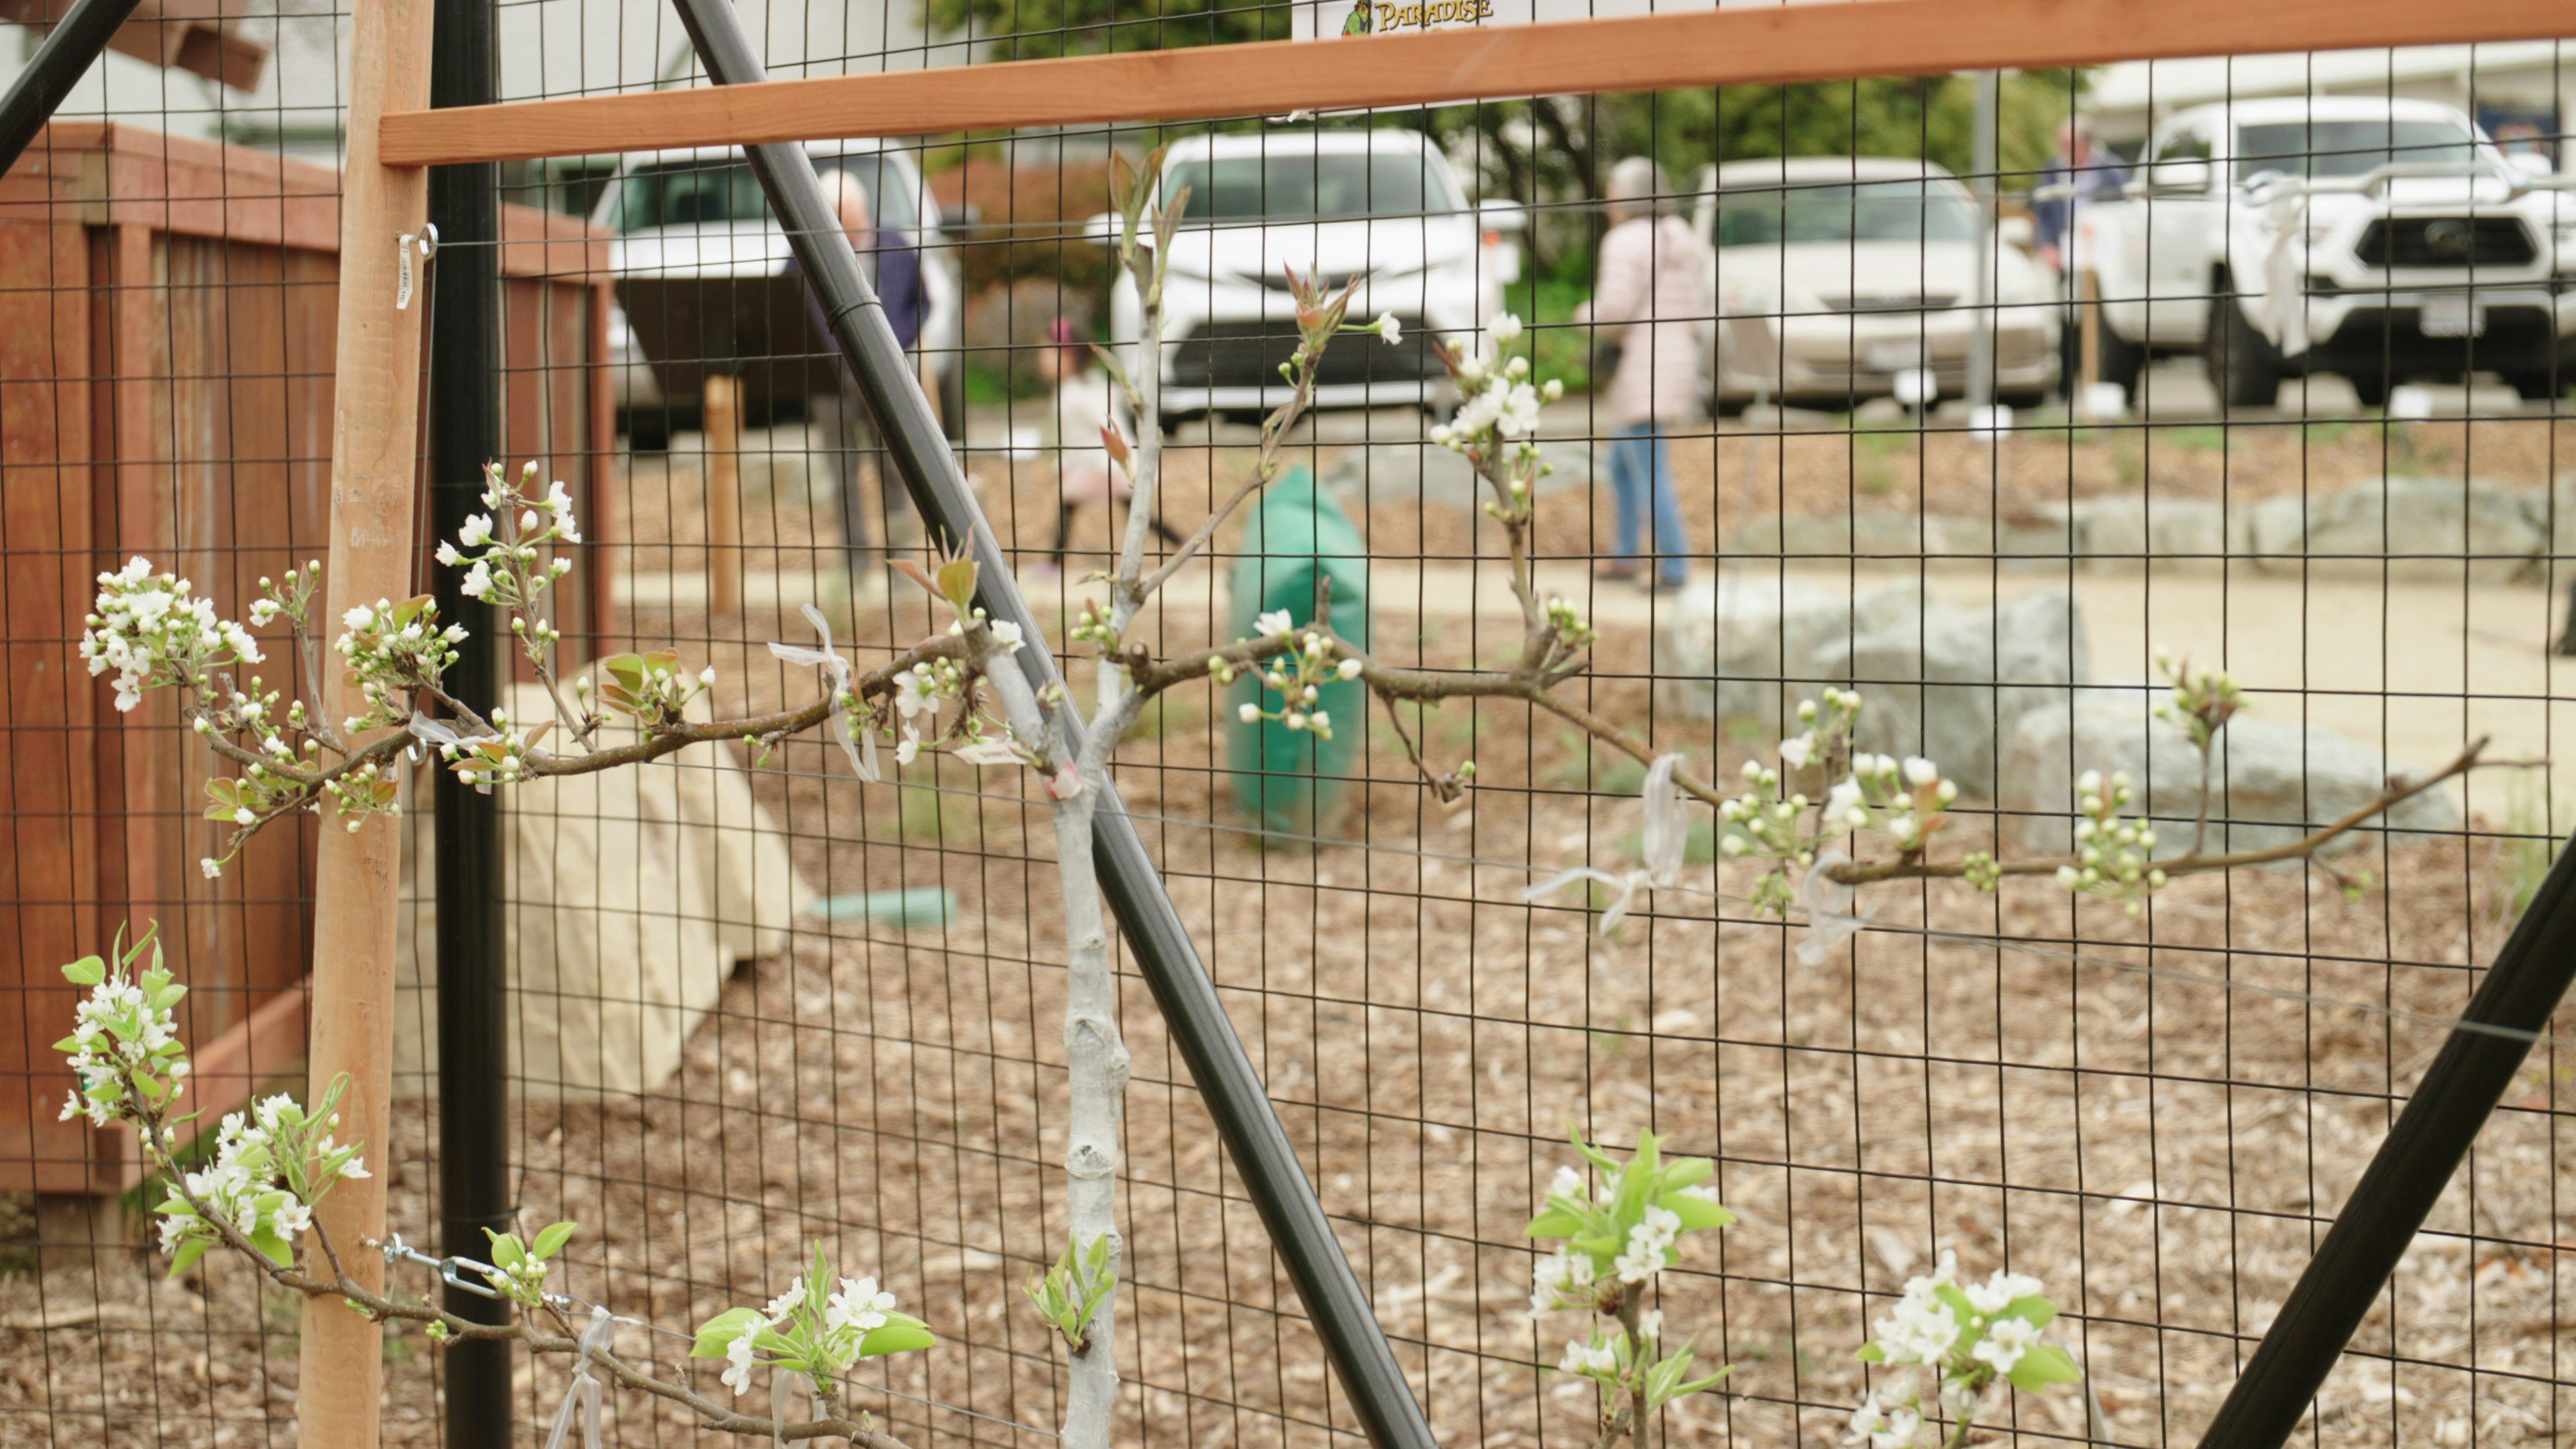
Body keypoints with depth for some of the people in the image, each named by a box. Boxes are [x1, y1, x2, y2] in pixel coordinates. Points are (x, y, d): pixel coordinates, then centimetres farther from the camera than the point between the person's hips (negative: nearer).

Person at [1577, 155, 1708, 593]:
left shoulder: (1626, 242, -12)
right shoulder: (1683, 239, 13)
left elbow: (1615, 309, -19)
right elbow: (1696, 309, 12)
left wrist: (1589, 316, 0)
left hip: (1640, 370, -9)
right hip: (1677, 359, 9)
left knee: (1649, 474, -6)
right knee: (1621, 462, 20)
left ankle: (1673, 567, -6)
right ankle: (1627, 557, 23)